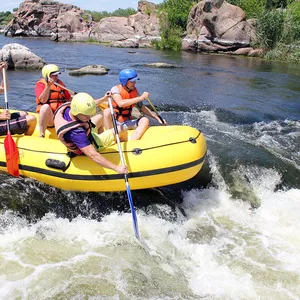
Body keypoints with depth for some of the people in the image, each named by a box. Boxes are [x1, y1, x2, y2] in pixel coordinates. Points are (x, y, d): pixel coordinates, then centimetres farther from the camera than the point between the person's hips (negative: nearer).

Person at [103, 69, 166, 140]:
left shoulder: (134, 91, 5)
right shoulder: (116, 89, -12)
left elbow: (141, 107, 12)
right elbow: (121, 103, -30)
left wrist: (157, 117, 3)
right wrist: (141, 97, -28)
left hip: (126, 124, 5)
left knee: (145, 120, -18)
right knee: (107, 111, -33)